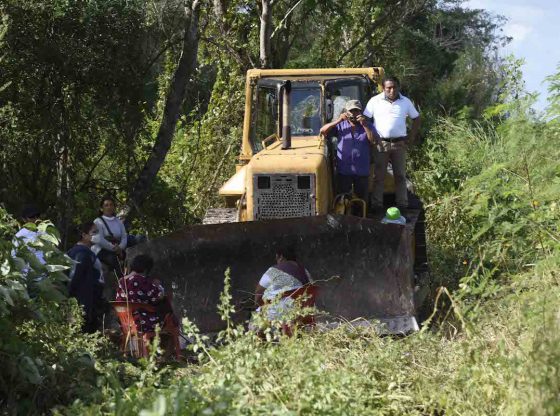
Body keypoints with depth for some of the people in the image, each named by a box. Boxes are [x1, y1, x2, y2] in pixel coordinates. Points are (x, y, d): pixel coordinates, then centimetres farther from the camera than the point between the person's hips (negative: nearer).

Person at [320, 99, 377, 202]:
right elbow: (323, 131, -7)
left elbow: (374, 141, -9)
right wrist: (338, 120, -15)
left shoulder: (367, 125, 7)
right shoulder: (340, 125, 6)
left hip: (362, 171, 1)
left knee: (362, 198, 8)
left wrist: (364, 125, -16)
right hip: (343, 170, -1)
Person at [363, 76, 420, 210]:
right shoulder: (375, 101, -1)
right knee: (379, 176, 1)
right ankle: (377, 205, 6)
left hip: (399, 144, 2)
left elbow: (416, 118, 13)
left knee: (400, 176, 6)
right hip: (380, 144, -1)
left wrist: (412, 137, 5)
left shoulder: (406, 102, 4)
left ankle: (403, 205, 11)